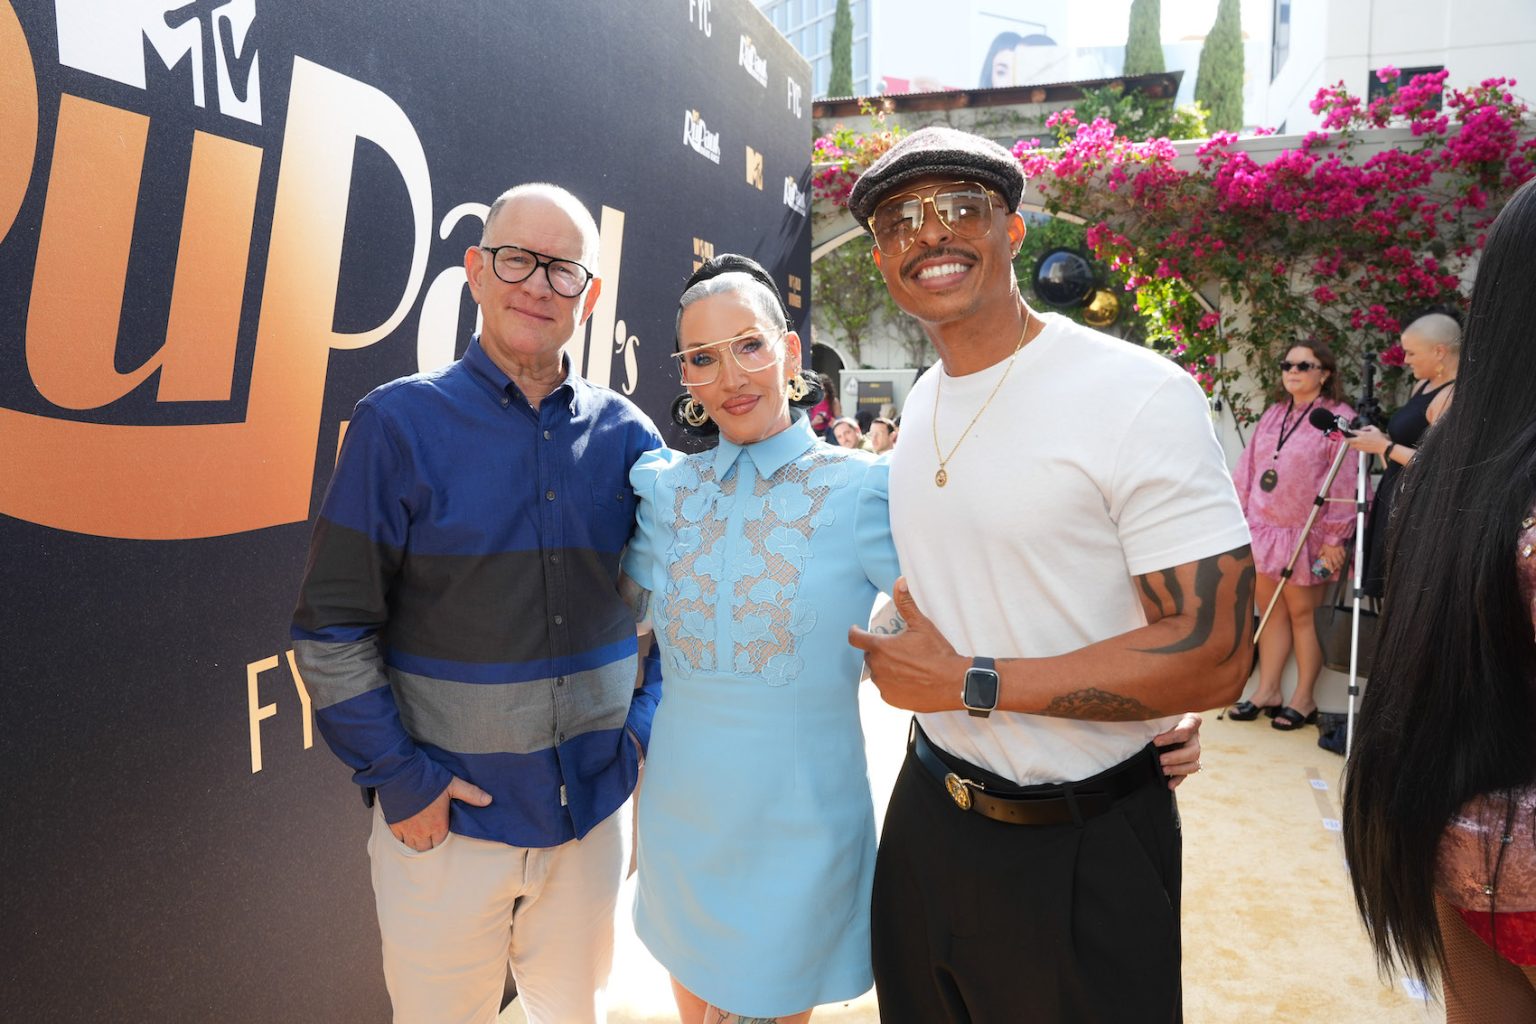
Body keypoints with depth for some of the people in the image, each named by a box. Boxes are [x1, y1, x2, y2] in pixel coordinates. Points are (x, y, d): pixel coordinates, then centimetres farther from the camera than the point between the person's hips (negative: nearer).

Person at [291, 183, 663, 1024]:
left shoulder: (625, 435, 0)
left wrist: (644, 726, 2)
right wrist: (398, 777, -10)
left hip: (595, 812, 3)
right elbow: (330, 630, -8)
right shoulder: (401, 422, -9)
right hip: (445, 819, -2)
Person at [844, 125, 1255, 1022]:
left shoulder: (1142, 396, -19)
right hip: (930, 808, 7)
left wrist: (971, 683, -21)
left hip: (1080, 845, -6)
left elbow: (1214, 656, -23)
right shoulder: (920, 406, 5)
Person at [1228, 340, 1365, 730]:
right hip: (1263, 530, 6)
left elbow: (1345, 484, -12)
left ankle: (1303, 698, 14)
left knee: (1302, 613, 2)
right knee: (1270, 610, 10)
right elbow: (1247, 471, 15)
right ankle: (1267, 692, 18)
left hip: (1307, 535, -6)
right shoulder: (1272, 416, 14)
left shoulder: (1339, 418, -8)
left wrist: (1334, 538, -15)